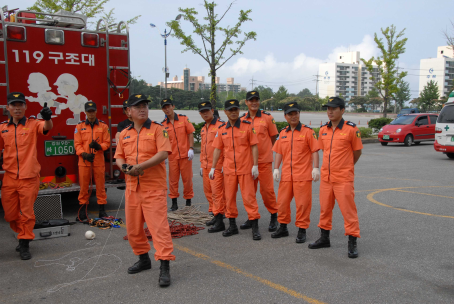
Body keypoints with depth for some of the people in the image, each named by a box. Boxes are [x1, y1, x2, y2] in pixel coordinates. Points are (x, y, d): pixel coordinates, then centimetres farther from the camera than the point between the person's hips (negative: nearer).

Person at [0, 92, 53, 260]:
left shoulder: (33, 124, -3)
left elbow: (46, 127, -23)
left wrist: (47, 118, -46)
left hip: (29, 178, -3)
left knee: (27, 213, 3)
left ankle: (25, 244, 15)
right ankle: (24, 235, 34)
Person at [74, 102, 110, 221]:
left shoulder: (103, 126, 8)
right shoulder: (79, 126, 7)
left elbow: (107, 142, 5)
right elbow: (77, 144, 3)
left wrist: (99, 146, -15)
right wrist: (84, 154, -13)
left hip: (99, 160, 0)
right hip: (84, 160, 0)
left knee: (100, 185, 3)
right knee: (84, 186, 3)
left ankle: (102, 210, 11)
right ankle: (82, 211, 11)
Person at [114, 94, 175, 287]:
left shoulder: (157, 129, -3)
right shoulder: (124, 134, 13)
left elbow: (163, 153, -15)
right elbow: (119, 157, 16)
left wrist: (141, 166, -22)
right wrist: (124, 167, -7)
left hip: (154, 188, -6)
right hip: (132, 187, 6)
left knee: (159, 226, -11)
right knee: (132, 227, 14)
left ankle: (165, 266, -6)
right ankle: (143, 259, 33)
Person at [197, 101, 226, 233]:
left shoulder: (221, 125, -9)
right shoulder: (203, 129, 17)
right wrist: (202, 165, 21)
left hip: (217, 166, -8)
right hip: (206, 166, 8)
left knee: (217, 192, -9)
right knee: (208, 191, 13)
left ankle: (220, 222, -6)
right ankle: (216, 216, 26)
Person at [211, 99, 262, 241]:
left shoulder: (247, 126, -3)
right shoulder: (221, 129, 6)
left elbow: (254, 146, -4)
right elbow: (217, 149, 10)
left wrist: (255, 166, -9)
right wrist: (213, 167, 8)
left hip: (245, 169, -3)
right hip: (228, 169, 4)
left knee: (249, 197, -2)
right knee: (229, 197, 9)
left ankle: (255, 227, 5)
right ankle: (232, 226, 22)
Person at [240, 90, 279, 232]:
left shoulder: (267, 117, -1)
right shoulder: (242, 119, 7)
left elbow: (273, 138, 6)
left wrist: (264, 150, 5)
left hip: (264, 160, -3)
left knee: (267, 189, -2)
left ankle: (274, 216, 14)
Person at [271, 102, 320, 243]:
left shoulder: (307, 131, -3)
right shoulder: (283, 133, 11)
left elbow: (314, 151, -6)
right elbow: (278, 152, 12)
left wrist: (315, 168, -14)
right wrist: (276, 169, 3)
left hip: (303, 174, -5)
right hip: (286, 174, 5)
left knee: (302, 203, -1)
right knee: (282, 201, 10)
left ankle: (302, 230, 11)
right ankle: (283, 228, 26)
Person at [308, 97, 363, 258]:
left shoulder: (351, 129, -9)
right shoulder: (323, 130, 6)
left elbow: (357, 151, 1)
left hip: (344, 178, -5)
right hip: (326, 177, 6)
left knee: (348, 209, -2)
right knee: (325, 208, 15)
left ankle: (352, 243, 8)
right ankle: (324, 238, 30)